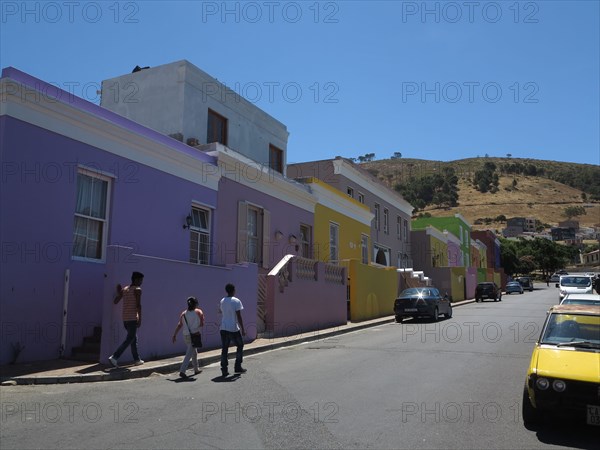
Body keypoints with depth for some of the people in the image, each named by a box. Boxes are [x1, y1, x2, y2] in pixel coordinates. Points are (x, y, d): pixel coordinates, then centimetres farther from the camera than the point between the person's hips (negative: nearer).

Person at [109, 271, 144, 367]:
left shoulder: (124, 289, 13)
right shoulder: (137, 289, -7)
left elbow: (115, 302, 12)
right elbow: (138, 305, -15)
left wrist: (118, 293, 25)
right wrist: (140, 319, -14)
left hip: (125, 319, 8)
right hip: (133, 319, -8)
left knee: (134, 339, 15)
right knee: (129, 340, -6)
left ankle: (137, 359, 18)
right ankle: (114, 357, -15)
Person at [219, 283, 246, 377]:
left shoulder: (222, 301, 7)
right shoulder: (236, 301, -10)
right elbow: (239, 316, -12)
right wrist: (243, 329, -8)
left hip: (223, 328, 5)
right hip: (233, 328, -5)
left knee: (224, 349, 7)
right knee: (240, 346, 13)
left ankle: (224, 370, 5)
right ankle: (238, 367, 14)